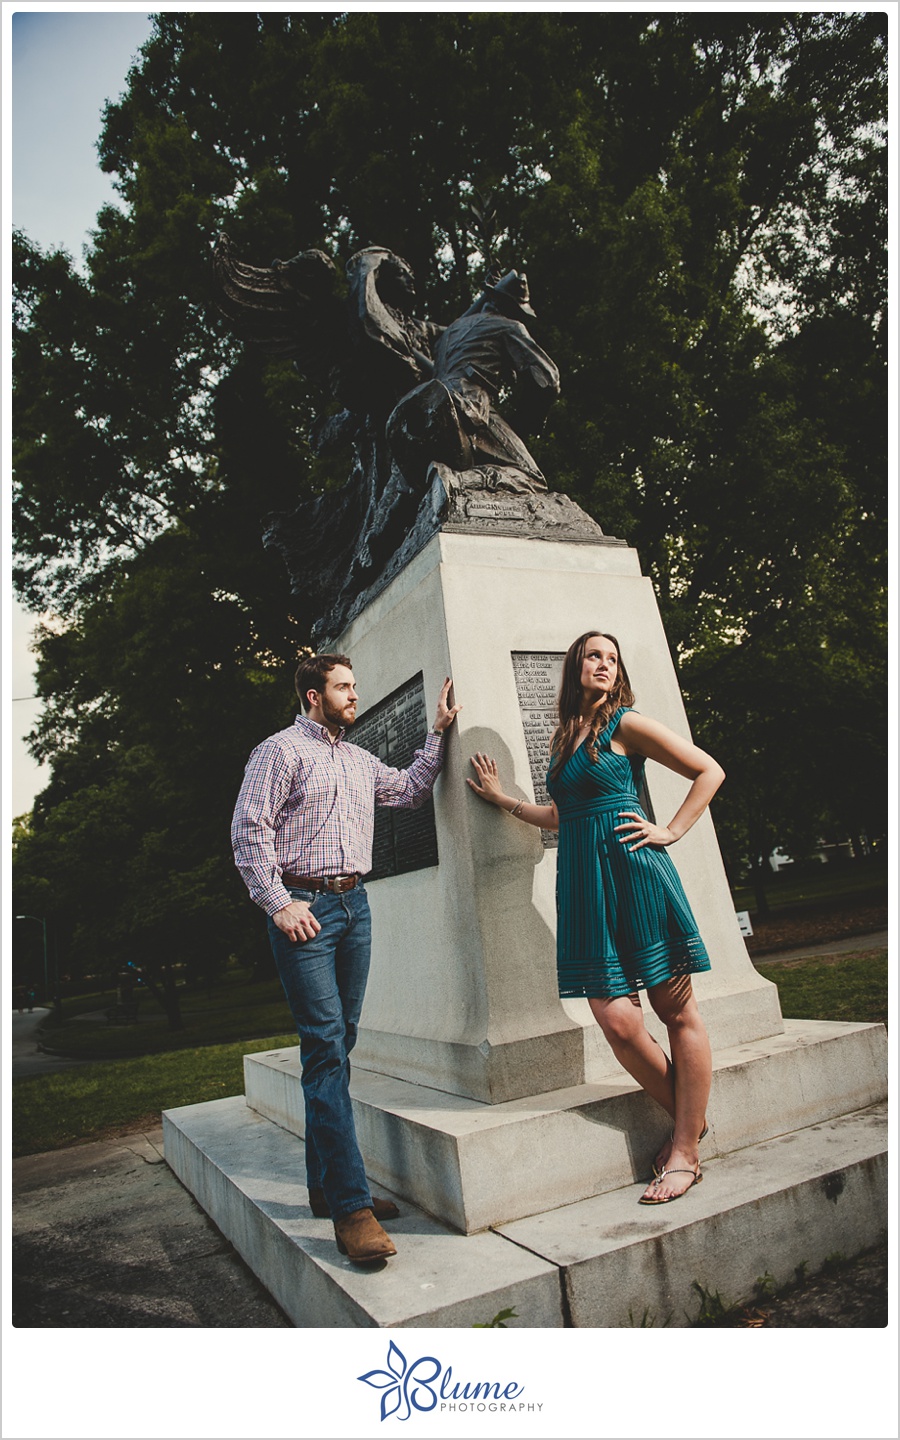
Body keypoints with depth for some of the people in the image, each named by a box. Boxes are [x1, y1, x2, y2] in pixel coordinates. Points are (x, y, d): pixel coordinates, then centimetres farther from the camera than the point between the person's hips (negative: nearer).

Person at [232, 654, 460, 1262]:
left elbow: (411, 790, 23)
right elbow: (249, 830, -8)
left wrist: (438, 734, 17)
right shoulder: (281, 749, -1)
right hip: (305, 908, -7)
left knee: (338, 1045, 10)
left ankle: (326, 1184, 21)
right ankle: (351, 1206, -8)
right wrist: (279, 903, -14)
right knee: (326, 1046, -11)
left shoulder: (360, 760, 21)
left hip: (355, 904, 7)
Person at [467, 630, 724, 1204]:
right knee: (617, 1020, -2)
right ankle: (687, 1118, 23)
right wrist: (503, 798, 28)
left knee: (679, 1013, 4)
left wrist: (670, 831, -4)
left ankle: (686, 1152, 17)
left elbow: (710, 771, 1)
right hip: (584, 885, 5)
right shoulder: (565, 737, 17)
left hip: (634, 873, -5)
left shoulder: (626, 724, -1)